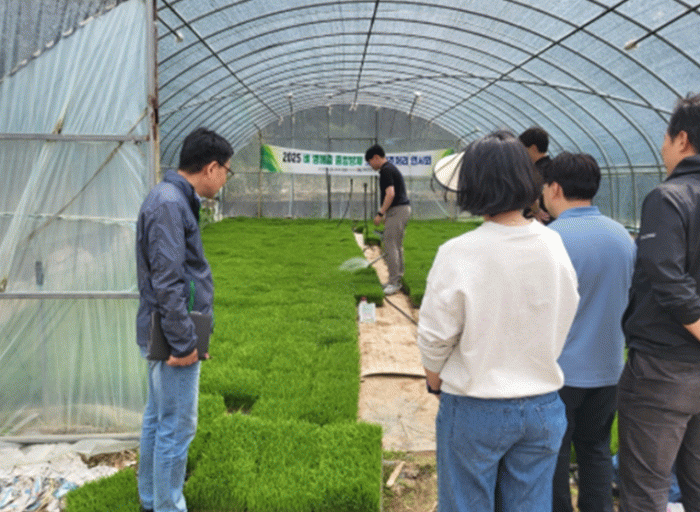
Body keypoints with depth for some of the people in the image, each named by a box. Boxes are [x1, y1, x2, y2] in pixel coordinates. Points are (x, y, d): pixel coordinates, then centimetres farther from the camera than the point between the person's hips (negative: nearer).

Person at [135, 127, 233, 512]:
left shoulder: (174, 199, 11)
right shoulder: (169, 203, -20)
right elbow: (167, 281, -24)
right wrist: (184, 342, -19)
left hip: (162, 334, 10)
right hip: (172, 336, -10)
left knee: (157, 419, 20)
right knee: (177, 427, 2)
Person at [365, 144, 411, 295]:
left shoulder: (386, 171, -14)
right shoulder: (391, 168, 18)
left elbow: (390, 194, -24)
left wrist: (380, 213, -21)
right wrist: (385, 213, 26)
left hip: (397, 210, -11)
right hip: (403, 208, 11)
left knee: (391, 246, -8)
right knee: (397, 246, 14)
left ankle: (394, 282, -6)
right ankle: (397, 279, 21)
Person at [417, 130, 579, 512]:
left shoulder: (458, 254, -21)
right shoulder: (554, 245, -7)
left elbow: (435, 337, -13)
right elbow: (563, 320, 5)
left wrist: (435, 381, 6)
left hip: (475, 409, -4)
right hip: (543, 405, 4)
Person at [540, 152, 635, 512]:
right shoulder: (623, 235, 1)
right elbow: (628, 297, 12)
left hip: (561, 370, -5)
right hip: (608, 366, 6)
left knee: (553, 455, 11)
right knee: (596, 449, 19)